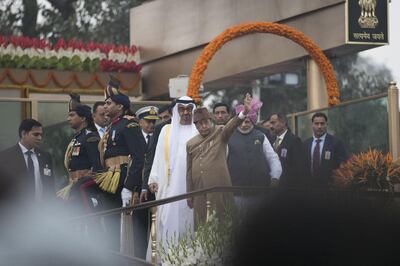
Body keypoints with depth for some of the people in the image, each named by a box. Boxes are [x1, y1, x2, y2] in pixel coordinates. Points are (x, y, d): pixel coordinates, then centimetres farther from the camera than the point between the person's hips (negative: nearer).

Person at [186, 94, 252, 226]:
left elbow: (231, 125, -18)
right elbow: (189, 171, 17)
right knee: (201, 225, 4)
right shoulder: (191, 144, 15)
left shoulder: (220, 133, 3)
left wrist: (244, 112, -39)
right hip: (199, 190, 4)